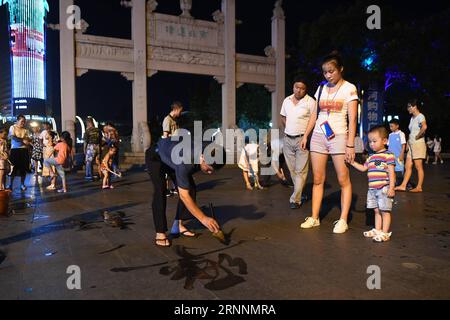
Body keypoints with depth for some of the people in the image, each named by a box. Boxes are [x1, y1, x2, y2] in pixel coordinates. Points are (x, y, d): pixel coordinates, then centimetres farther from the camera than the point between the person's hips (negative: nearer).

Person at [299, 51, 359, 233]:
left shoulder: (349, 88, 0)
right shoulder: (321, 88, 13)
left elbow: (352, 119, -6)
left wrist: (350, 145, -13)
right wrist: (305, 135, 9)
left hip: (338, 136, -4)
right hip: (318, 136, 4)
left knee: (343, 180, -2)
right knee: (318, 179, 4)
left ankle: (343, 220, 5)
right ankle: (314, 218, 10)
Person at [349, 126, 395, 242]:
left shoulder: (388, 155, -8)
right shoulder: (371, 157, 13)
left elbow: (391, 173, -11)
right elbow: (363, 168, 23)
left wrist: (391, 188, -15)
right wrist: (353, 162, 13)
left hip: (384, 188, -7)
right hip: (372, 189, 7)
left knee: (385, 211, 1)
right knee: (377, 211, 15)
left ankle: (385, 233, 8)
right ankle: (377, 230, 25)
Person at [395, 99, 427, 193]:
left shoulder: (420, 116, -10)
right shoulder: (412, 118, 17)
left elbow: (424, 127, -30)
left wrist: (418, 136, -19)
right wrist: (408, 142, 14)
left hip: (418, 144, -9)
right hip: (411, 145, 9)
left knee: (419, 167, -3)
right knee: (407, 166, 7)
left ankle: (419, 187, 4)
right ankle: (403, 185, 9)